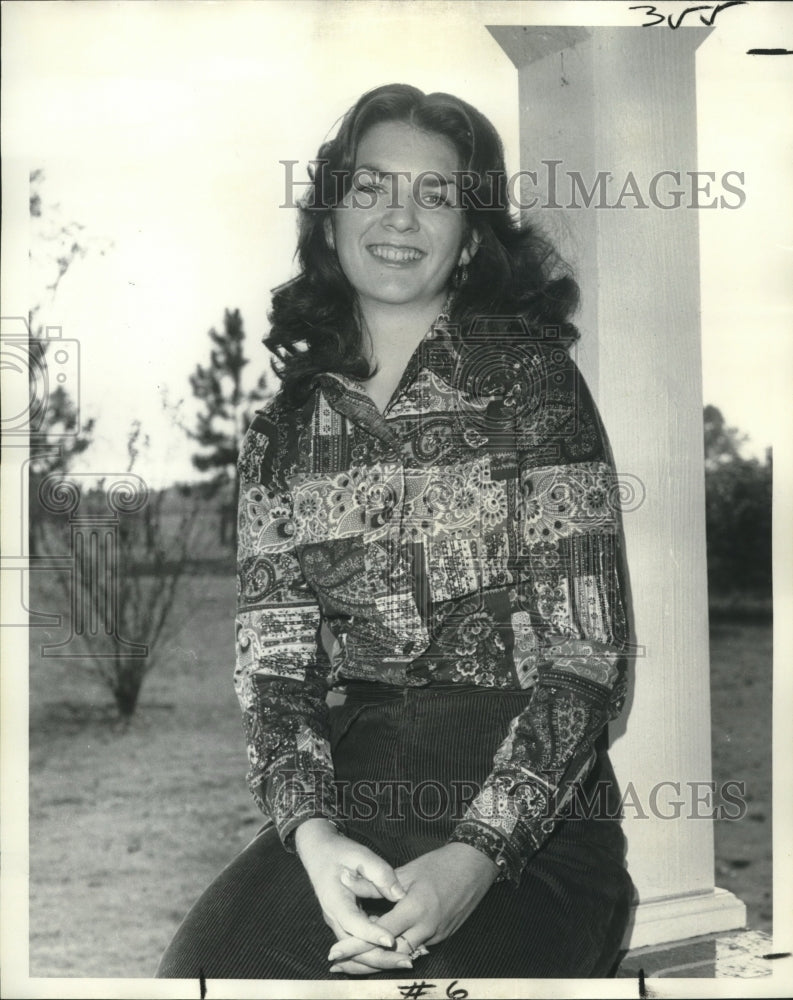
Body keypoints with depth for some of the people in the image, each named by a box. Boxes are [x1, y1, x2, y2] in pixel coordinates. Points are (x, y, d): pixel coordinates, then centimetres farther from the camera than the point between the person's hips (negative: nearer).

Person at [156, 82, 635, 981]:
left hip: (530, 814, -3)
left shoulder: (531, 379, 1)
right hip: (347, 799, 3)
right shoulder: (283, 430, 12)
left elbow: (588, 654, -6)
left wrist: (476, 854, -18)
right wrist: (311, 830, -14)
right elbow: (271, 662, 6)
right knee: (197, 971, -22)